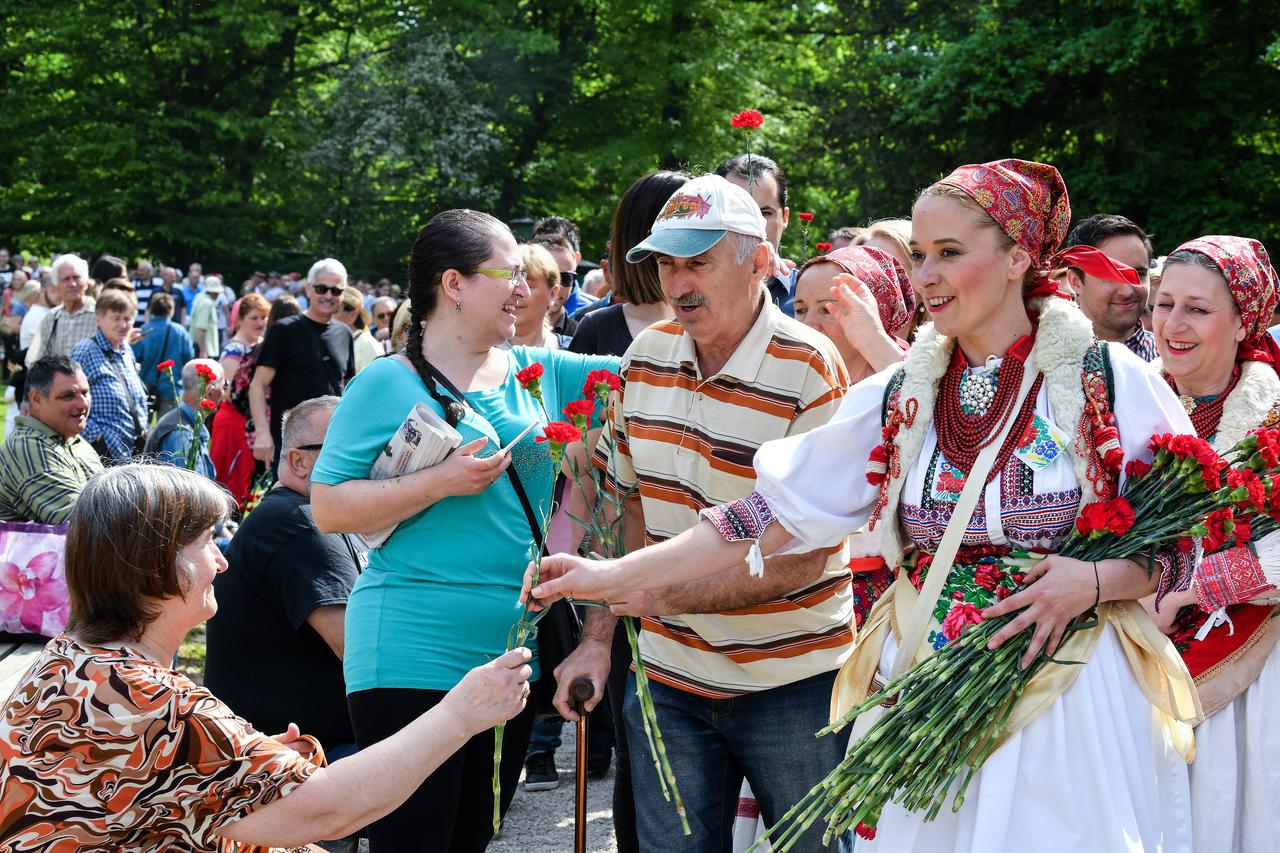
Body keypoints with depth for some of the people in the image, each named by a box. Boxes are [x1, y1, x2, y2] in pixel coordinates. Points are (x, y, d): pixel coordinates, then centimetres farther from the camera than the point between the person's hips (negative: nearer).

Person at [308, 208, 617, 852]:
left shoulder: (538, 371, 9)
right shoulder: (388, 384, -7)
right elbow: (327, 508, -10)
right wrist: (441, 482, -18)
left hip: (514, 651, 6)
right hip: (414, 662, -6)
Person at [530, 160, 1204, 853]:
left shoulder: (1110, 381, -4)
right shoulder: (895, 399, 4)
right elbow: (773, 513, 1)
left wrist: (1095, 581, -18)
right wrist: (614, 576, -6)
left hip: (1072, 700, -2)